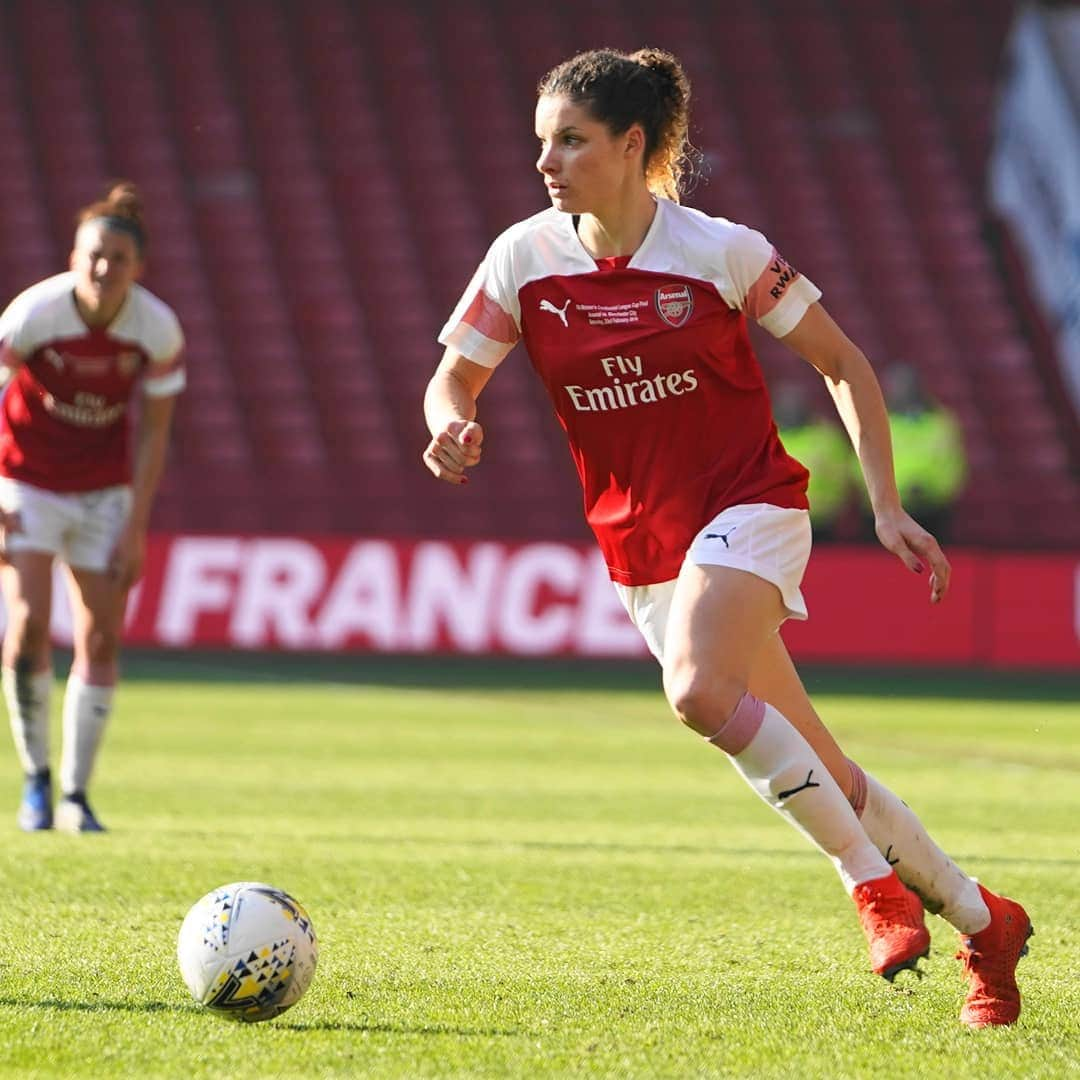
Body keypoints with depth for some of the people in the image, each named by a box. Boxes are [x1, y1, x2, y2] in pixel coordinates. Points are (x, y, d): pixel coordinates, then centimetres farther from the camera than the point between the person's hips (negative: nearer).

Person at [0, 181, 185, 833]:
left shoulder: (158, 329, -15)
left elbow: (154, 435, -5)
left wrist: (136, 528, -9)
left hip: (104, 488, 2)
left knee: (102, 638, -2)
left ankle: (76, 796, 9)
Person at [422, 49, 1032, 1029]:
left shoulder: (721, 251, -10)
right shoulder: (525, 258, -3)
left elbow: (843, 365, -1)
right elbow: (454, 378, 5)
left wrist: (888, 507, -6)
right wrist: (454, 425, -20)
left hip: (748, 511, -4)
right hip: (642, 549, 4)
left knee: (700, 689, -33)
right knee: (818, 777, 7)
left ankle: (871, 877, -17)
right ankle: (981, 922, 23)